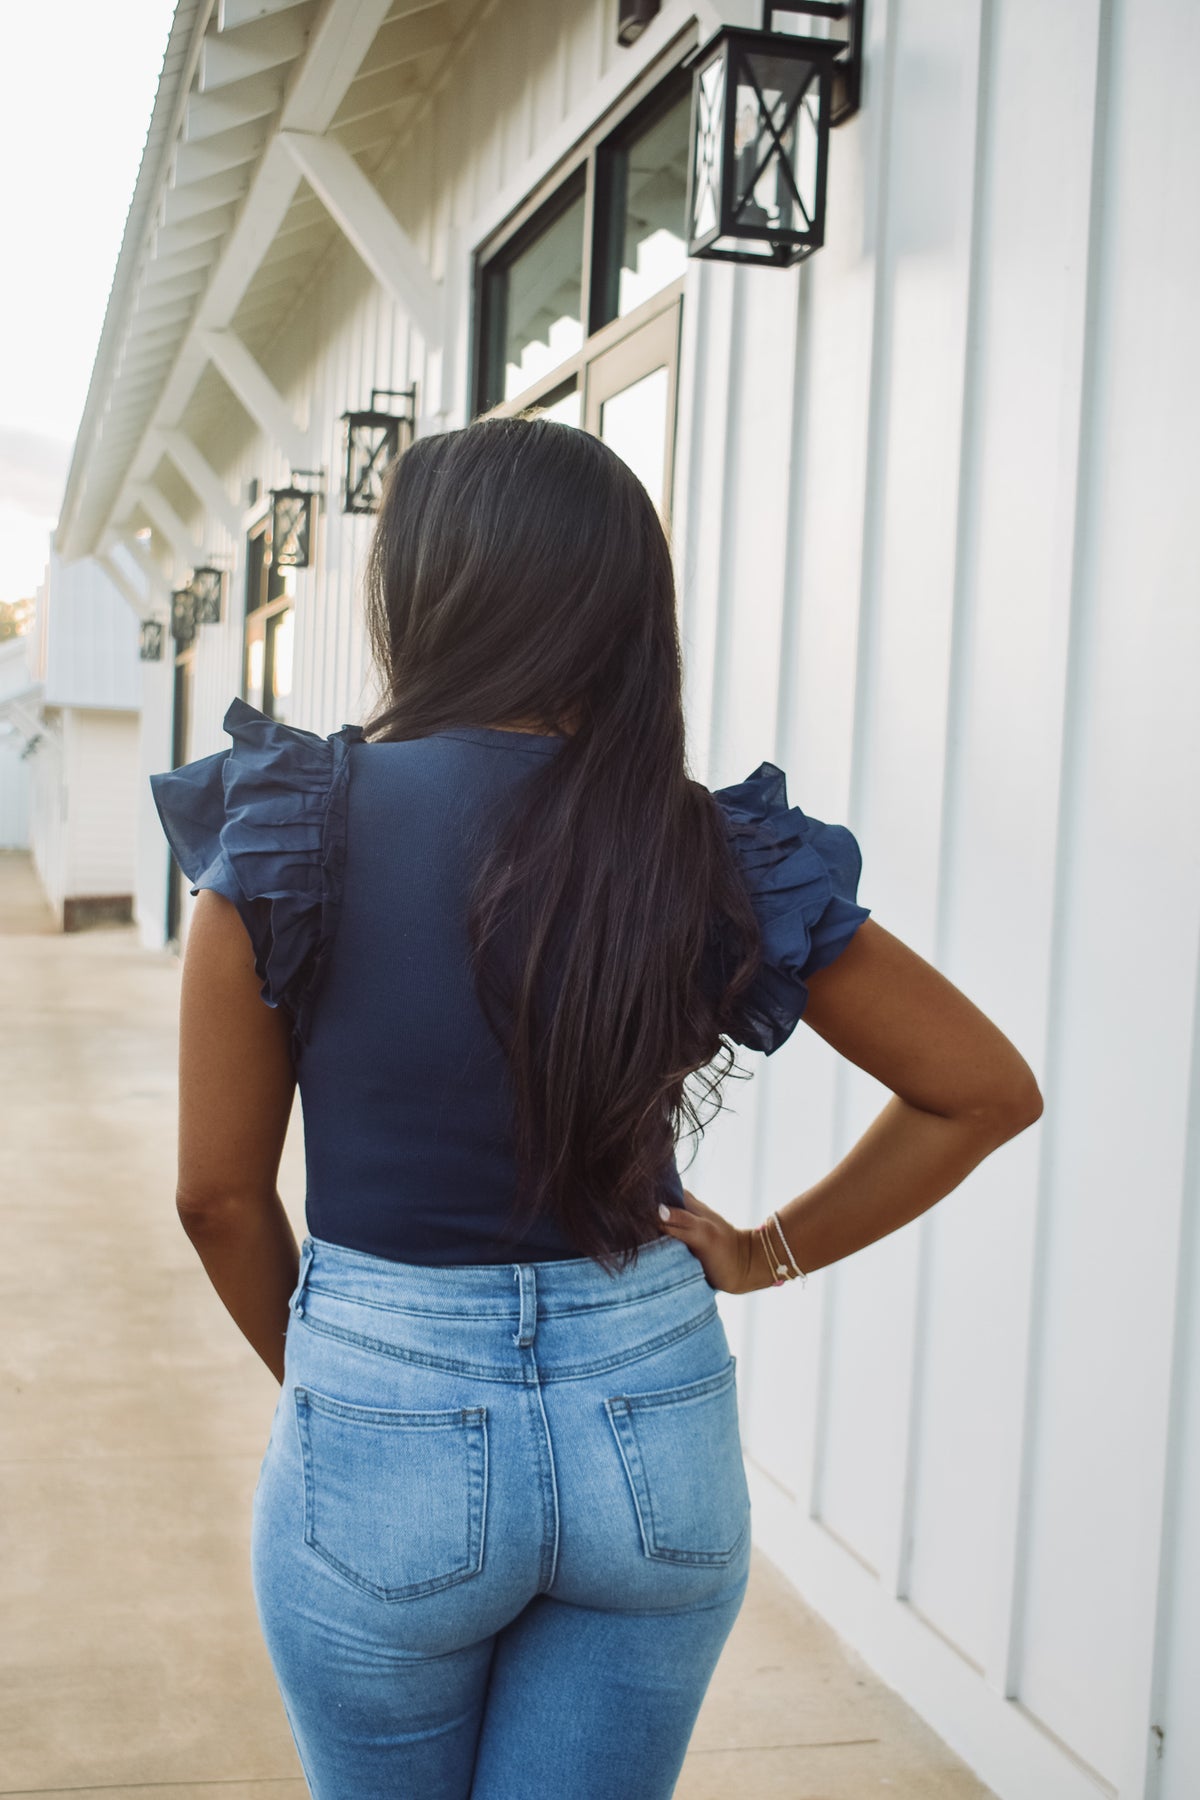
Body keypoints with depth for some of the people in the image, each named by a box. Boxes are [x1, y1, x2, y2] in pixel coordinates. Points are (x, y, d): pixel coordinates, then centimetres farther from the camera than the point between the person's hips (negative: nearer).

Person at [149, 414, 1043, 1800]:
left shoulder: (294, 832, -11)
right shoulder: (716, 855, -6)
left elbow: (221, 1193, -6)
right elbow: (986, 1089, 0)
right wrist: (773, 1252, 7)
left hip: (385, 1429, -1)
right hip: (658, 1427, 2)